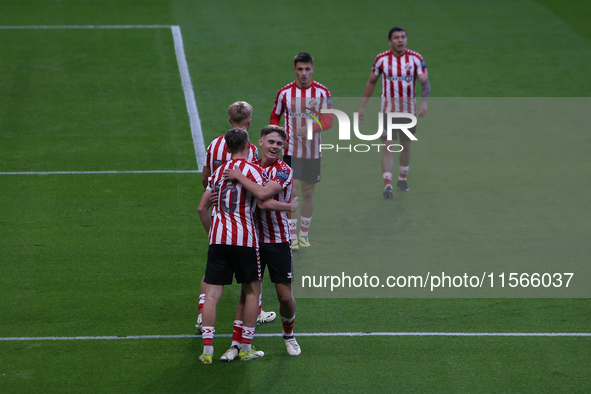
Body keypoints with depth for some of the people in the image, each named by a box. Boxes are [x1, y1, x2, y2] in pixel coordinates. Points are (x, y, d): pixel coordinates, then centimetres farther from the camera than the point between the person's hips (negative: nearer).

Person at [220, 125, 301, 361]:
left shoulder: (283, 171, -10)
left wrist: (239, 177, -20)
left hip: (278, 240, -3)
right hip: (252, 238, 3)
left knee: (285, 296, -1)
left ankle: (289, 335, 25)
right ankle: (237, 344, 5)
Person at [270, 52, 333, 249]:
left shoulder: (322, 92, -2)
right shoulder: (284, 92, -2)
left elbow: (329, 120, -6)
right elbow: (275, 117, 10)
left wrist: (311, 128, -25)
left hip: (313, 150, 1)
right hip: (291, 149, -1)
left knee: (308, 192, 10)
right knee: (292, 190, -10)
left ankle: (304, 233, 23)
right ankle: (292, 236, -5)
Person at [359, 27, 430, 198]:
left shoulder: (416, 59, -5)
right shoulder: (381, 59, -4)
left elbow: (425, 81, -8)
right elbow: (371, 82, 8)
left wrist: (424, 102, -26)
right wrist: (362, 106, 7)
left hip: (408, 108, 2)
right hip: (388, 108, -1)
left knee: (406, 145, 12)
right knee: (388, 146, -11)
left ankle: (402, 178, 32)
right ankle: (387, 184, -16)